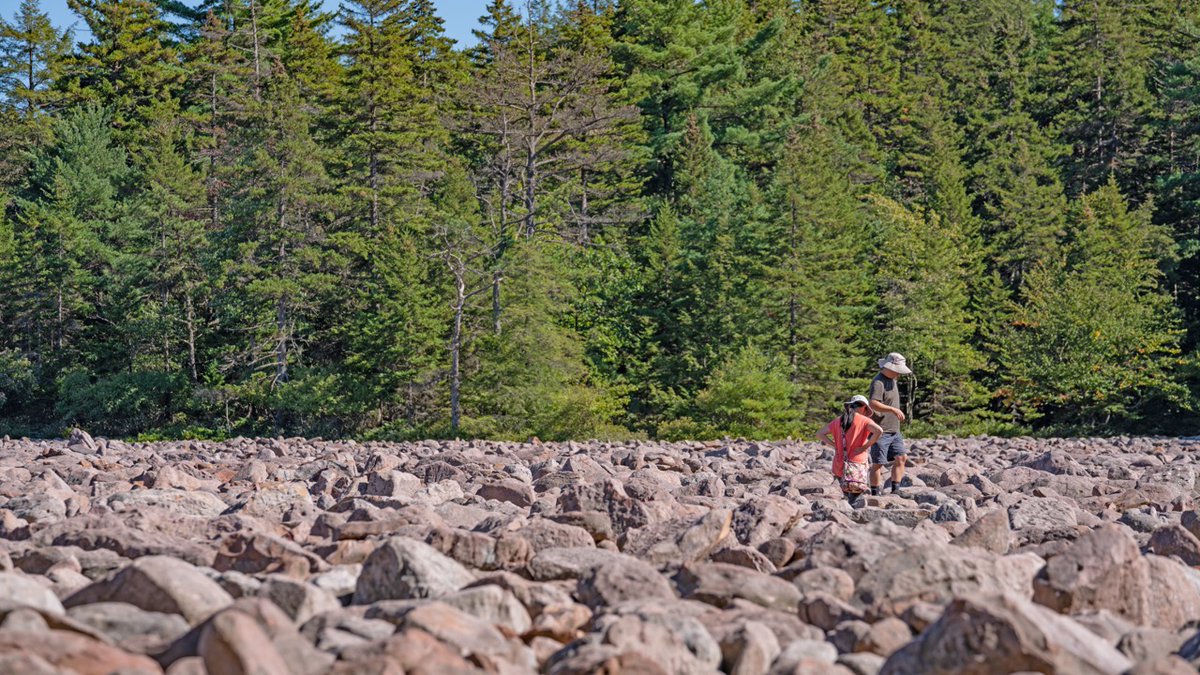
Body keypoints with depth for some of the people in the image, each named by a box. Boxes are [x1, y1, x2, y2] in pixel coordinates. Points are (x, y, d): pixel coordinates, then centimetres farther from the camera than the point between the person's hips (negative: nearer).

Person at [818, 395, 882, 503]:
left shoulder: (838, 420, 12)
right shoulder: (863, 420, -2)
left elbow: (819, 434, 14)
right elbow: (878, 431, -19)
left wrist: (834, 445, 8)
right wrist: (865, 447, -10)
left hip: (839, 465, 4)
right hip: (857, 464, -4)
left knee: (847, 494, 14)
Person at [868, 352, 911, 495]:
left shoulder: (892, 380, 16)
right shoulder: (878, 382, -15)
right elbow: (873, 404, -29)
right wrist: (893, 410, -35)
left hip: (894, 431, 9)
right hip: (881, 431, -9)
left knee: (901, 458, 2)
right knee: (878, 463, -5)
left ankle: (895, 489, 6)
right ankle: (875, 493, 0)